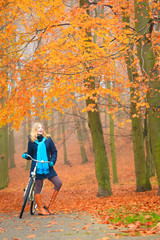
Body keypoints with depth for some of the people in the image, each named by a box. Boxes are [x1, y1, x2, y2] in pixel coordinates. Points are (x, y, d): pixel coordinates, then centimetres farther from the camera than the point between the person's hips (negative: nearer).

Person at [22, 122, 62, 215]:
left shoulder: (48, 139, 6)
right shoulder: (31, 141, 3)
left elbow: (54, 152, 8)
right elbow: (30, 154, 10)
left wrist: (52, 161, -8)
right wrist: (25, 155, -11)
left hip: (48, 167, 2)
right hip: (36, 168, -2)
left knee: (59, 183, -6)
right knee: (38, 187, 0)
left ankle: (49, 205, 5)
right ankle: (41, 209, 12)